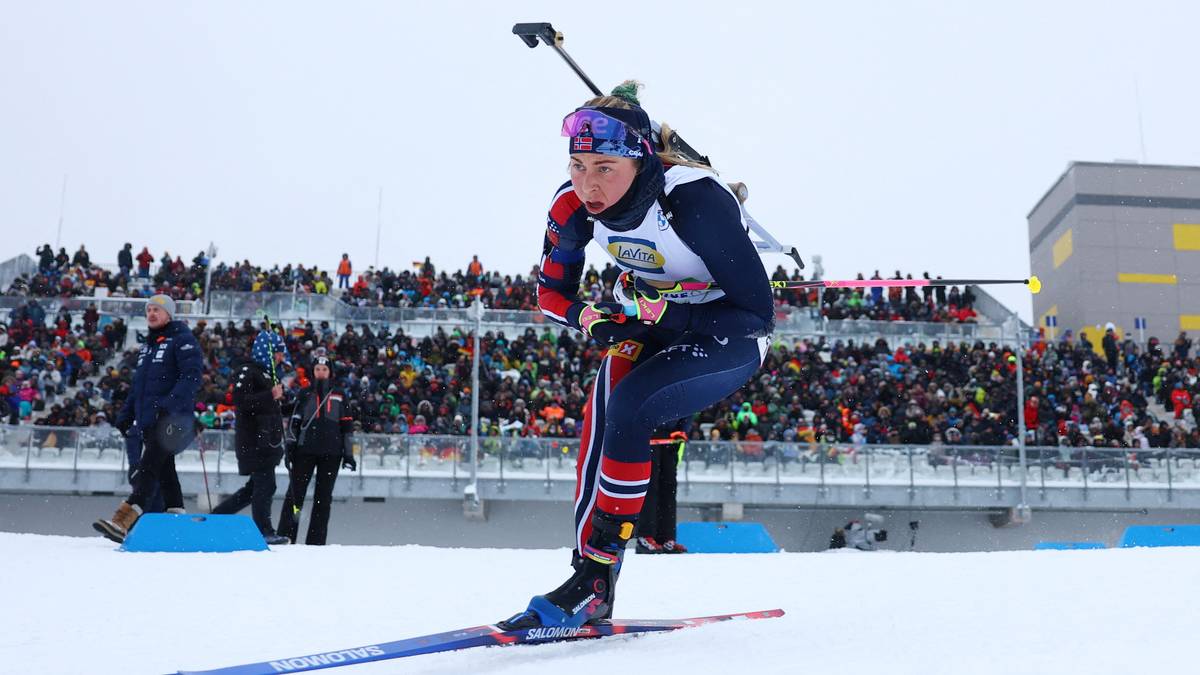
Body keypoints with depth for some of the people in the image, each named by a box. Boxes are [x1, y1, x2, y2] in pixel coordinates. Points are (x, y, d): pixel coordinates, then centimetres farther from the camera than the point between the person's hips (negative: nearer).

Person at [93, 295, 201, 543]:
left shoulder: (182, 339, -3)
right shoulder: (147, 346, 24)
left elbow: (192, 375, -15)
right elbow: (138, 385, 28)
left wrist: (171, 404, -26)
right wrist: (125, 415, 19)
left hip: (172, 420, -9)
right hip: (148, 420, 9)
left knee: (148, 469, -16)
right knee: (164, 472, 8)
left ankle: (122, 523, -25)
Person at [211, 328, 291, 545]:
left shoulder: (267, 372, 21)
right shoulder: (246, 371, -9)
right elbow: (240, 400, -22)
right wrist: (270, 396, -26)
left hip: (266, 440, 10)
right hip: (254, 440, -10)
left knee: (255, 487, 14)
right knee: (265, 485, -8)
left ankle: (216, 515, 23)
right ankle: (264, 532, -2)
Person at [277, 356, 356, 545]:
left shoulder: (339, 396, 11)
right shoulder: (305, 394, 11)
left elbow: (347, 425, 10)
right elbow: (294, 423, 10)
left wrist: (348, 453, 4)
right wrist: (290, 448, 1)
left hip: (331, 453, 1)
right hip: (305, 451, 0)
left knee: (323, 497, 3)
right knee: (295, 494, -4)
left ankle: (316, 542, 6)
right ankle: (285, 538, -1)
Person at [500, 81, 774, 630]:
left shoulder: (696, 201, -32)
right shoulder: (574, 204, -15)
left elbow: (757, 313, -26)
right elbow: (551, 293, 0)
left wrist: (662, 315, -34)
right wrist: (589, 318, -22)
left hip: (728, 339, -5)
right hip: (648, 323, 6)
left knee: (628, 408, -26)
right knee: (601, 414, -20)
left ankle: (598, 577, -15)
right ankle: (585, 564, -12)